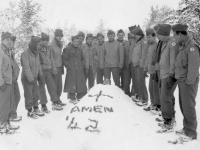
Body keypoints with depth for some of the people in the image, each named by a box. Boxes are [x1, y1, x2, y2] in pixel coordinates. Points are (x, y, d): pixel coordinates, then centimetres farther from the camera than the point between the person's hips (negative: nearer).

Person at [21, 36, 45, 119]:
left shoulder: (36, 53, 5)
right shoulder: (25, 54, -18)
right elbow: (26, 67, -22)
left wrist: (40, 74, 11)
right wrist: (30, 78, -24)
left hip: (34, 78, 7)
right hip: (27, 78, -7)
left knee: (36, 94, 14)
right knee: (28, 95, 1)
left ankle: (36, 109, 27)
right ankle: (30, 112, 13)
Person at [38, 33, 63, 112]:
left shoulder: (49, 48, 10)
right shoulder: (38, 49, -10)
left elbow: (51, 59, 14)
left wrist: (54, 69, 9)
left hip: (48, 70, 6)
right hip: (41, 70, -6)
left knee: (52, 86, 9)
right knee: (42, 88, 3)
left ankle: (55, 103, 19)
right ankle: (43, 106, 11)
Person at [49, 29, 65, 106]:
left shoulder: (60, 44, 12)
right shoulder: (51, 45, -12)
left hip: (59, 67, 7)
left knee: (59, 85, 13)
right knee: (54, 85, 0)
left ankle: (58, 99, 25)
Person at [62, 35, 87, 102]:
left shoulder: (79, 49, 16)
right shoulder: (67, 49, -2)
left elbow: (82, 59, 25)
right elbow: (64, 59, -4)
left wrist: (82, 65, 11)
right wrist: (69, 66, -10)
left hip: (80, 71, 5)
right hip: (71, 71, -5)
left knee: (81, 85, 4)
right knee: (72, 85, -4)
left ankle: (80, 98, 18)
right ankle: (72, 99, 7)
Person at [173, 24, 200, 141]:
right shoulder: (182, 47, 12)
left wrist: (189, 81, -18)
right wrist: (178, 77, 11)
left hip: (188, 82, -9)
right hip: (181, 81, 9)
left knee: (188, 107, -2)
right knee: (183, 105, 15)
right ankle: (187, 128, 28)